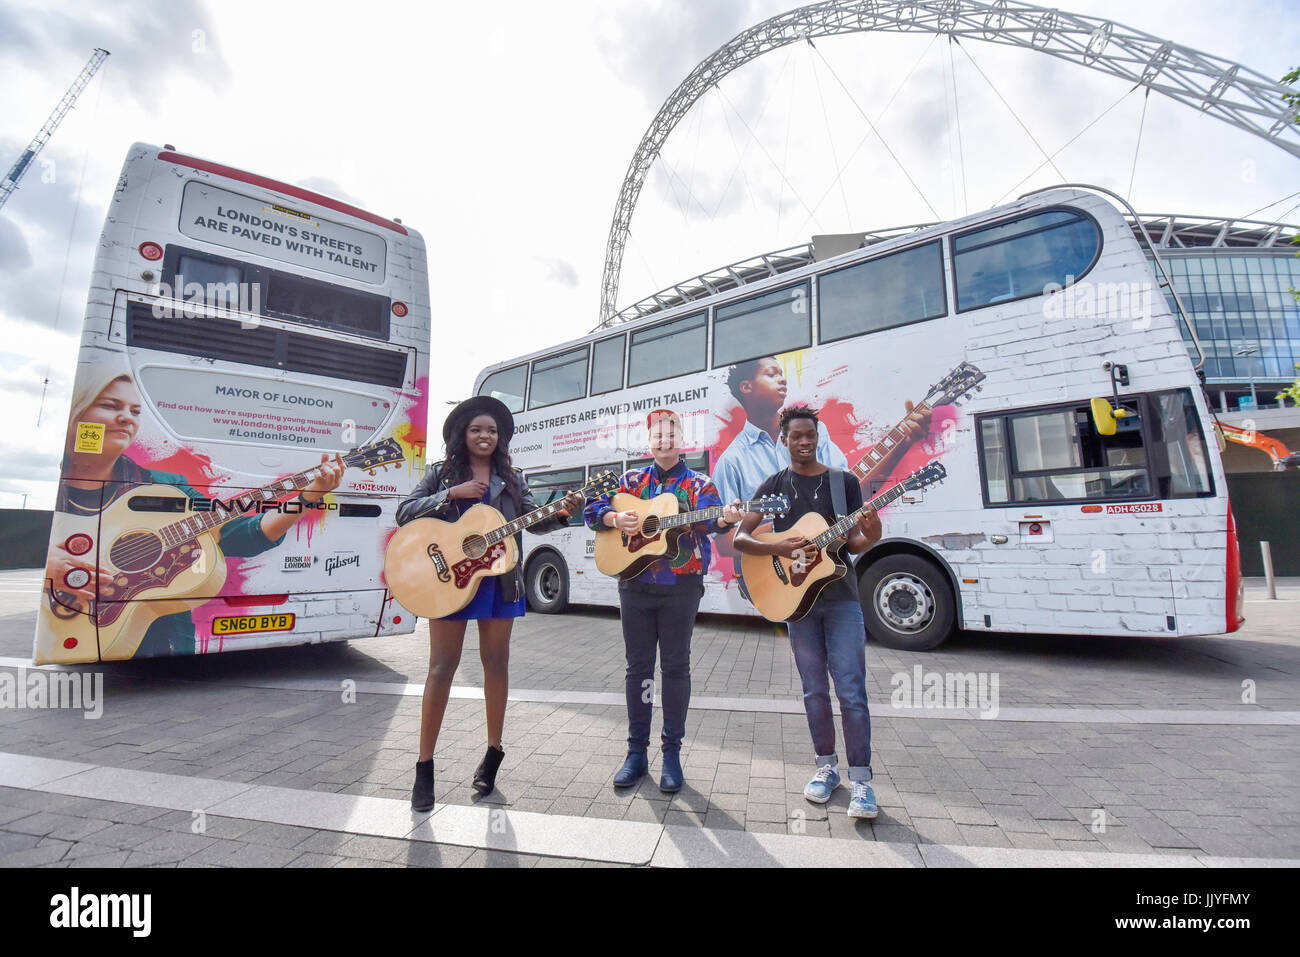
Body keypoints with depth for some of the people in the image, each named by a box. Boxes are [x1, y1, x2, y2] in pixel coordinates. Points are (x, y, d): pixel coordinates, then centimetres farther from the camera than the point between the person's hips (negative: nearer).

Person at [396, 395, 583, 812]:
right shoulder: (441, 473, 4)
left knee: (496, 661, 9)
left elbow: (533, 521, 7)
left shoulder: (511, 477, 10)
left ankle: (493, 753, 25)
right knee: (442, 667, 2)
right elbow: (405, 514, -5)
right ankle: (425, 767, 15)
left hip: (499, 580, 2)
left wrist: (562, 514, -13)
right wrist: (452, 494, -16)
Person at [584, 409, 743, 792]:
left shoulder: (699, 483, 3)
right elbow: (593, 509, 7)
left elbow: (707, 518, -15)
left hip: (681, 587, -2)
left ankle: (672, 751, 18)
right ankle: (637, 750, 21)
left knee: (676, 666, 4)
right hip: (635, 584, 3)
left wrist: (725, 519, -38)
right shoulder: (632, 480, 11)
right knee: (638, 665, 9)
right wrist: (616, 519, -13)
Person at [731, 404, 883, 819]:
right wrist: (778, 548, -19)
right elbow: (739, 538, -2)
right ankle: (827, 766, 27)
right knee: (815, 690, 10)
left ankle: (861, 779, 9)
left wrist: (869, 536, -20)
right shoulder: (774, 485, 4)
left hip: (840, 597, -1)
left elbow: (854, 543, 3)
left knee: (851, 690, -3)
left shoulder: (844, 482, 4)